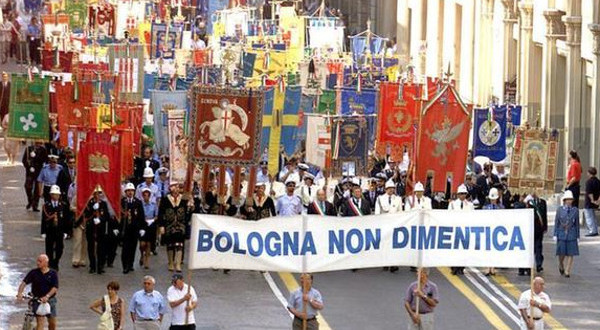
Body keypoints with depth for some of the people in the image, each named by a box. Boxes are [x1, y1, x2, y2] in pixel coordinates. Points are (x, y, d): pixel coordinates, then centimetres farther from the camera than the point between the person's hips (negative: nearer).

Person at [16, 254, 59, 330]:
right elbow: (24, 282, -8)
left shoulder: (53, 274, -3)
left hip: (50, 300, 1)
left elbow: (55, 288, -11)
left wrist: (47, 296, -28)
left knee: (52, 323, 10)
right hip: (37, 300, -1)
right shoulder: (33, 273, -1)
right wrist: (19, 293, -26)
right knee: (40, 322, -13)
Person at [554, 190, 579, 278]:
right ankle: (561, 267, 32)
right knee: (561, 253, 3)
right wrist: (555, 235, -1)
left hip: (571, 235, 0)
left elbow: (577, 223, 6)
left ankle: (567, 272, 4)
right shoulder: (560, 210, 1)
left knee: (570, 254, -3)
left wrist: (577, 236, 6)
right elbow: (556, 223, 3)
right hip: (562, 234, 0)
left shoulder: (575, 210, 3)